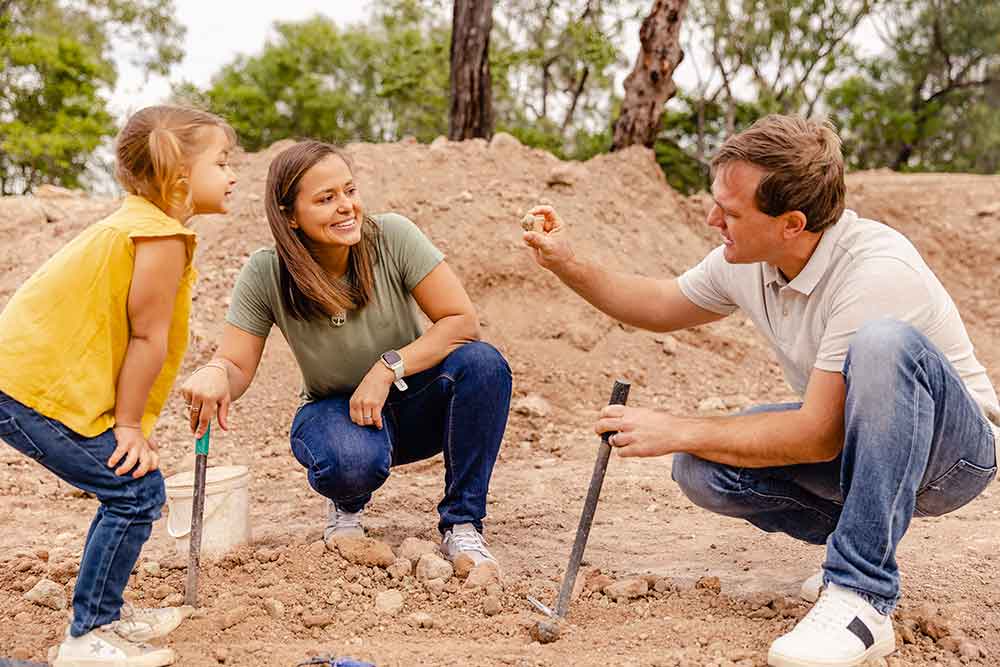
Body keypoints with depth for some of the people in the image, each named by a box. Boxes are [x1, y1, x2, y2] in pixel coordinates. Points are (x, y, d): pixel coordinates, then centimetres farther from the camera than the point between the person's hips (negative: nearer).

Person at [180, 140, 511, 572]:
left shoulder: (393, 237, -18)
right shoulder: (265, 274, -15)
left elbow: (463, 321, -19)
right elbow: (237, 366, -13)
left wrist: (388, 368, -29)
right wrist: (214, 374, -38)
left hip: (413, 404, 1)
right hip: (335, 410, -1)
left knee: (484, 364, -30)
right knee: (353, 460, -38)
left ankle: (462, 526, -13)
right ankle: (347, 506, 5)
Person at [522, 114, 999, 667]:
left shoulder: (876, 269, -31)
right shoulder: (744, 258, -8)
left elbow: (818, 435, -30)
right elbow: (663, 307, 12)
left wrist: (675, 432, -25)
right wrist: (568, 265, -3)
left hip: (951, 450, -6)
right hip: (845, 442, 7)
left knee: (883, 343, -37)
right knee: (700, 468, -18)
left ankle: (861, 598, -33)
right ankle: (864, 538, 5)